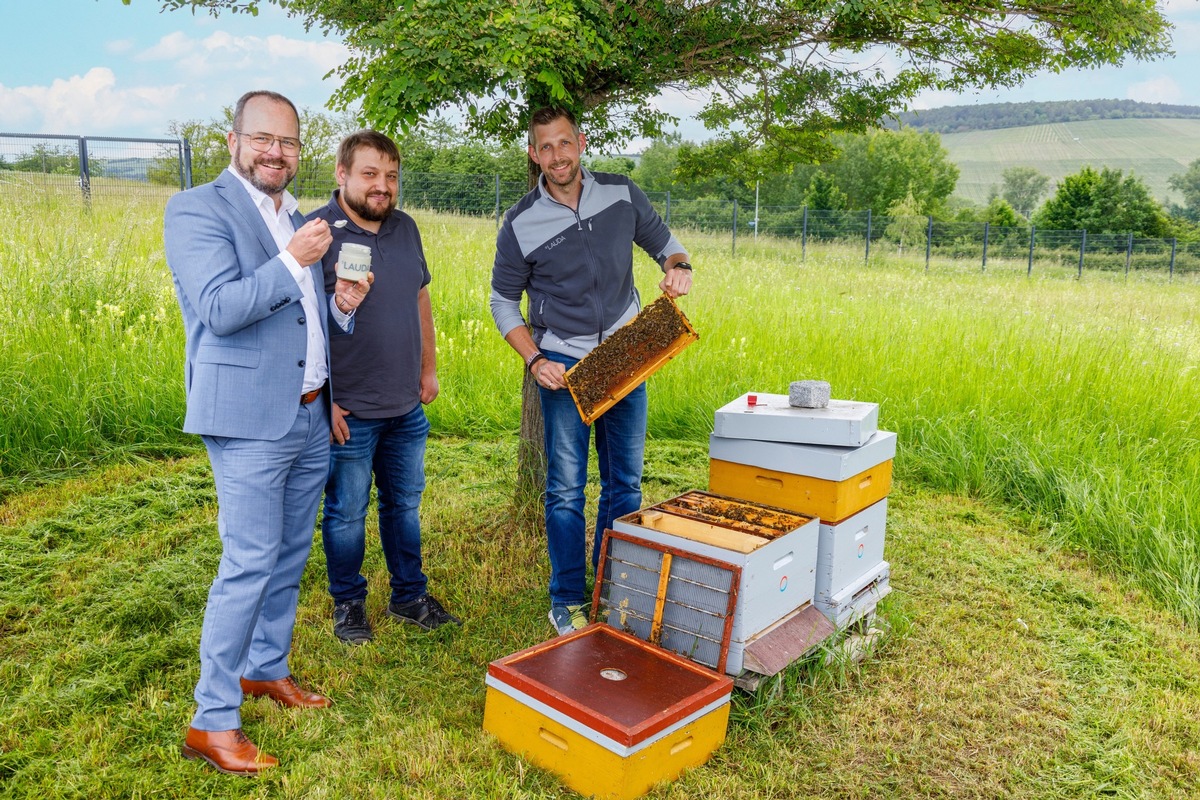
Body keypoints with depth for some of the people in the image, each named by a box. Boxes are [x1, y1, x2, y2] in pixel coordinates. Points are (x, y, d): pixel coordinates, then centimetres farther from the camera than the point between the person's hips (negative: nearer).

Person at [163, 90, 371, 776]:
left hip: (311, 418, 8)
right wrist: (292, 261, -21)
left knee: (291, 556, 15)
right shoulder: (198, 209, -6)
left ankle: (267, 668, 34)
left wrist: (342, 306, 1)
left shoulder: (298, 221, 16)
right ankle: (212, 721, 7)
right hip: (249, 420, -7)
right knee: (250, 564, -7)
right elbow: (220, 308, -18)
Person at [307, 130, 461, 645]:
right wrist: (322, 400, -15)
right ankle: (348, 603, 29)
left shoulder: (405, 228, 6)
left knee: (405, 505, 17)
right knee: (347, 514, 9)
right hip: (348, 413, -6)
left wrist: (429, 368, 15)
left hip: (406, 407, 6)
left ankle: (409, 597, 33)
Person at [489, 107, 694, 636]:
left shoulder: (622, 194, -1)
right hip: (563, 368, -3)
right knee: (566, 489, 2)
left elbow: (662, 240, 13)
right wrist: (534, 361, -13)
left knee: (625, 483, 12)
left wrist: (678, 266, -10)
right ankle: (567, 602, 18)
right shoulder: (520, 224, -8)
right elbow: (503, 302, 0)